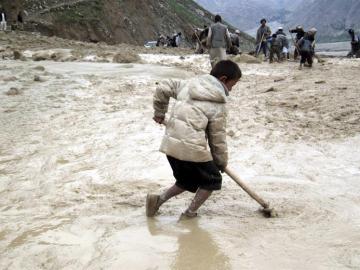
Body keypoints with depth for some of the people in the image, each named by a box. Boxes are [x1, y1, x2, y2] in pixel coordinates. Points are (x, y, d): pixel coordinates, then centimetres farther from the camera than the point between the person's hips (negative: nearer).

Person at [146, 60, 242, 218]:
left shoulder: (190, 84, 10)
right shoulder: (218, 105, -4)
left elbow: (163, 89, 13)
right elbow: (217, 137, 1)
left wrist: (159, 113, 25)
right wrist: (221, 162, 14)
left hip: (171, 144, 7)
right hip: (192, 147, -7)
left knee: (187, 181, 26)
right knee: (212, 180, 16)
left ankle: (158, 199, 12)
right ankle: (190, 213, 12)